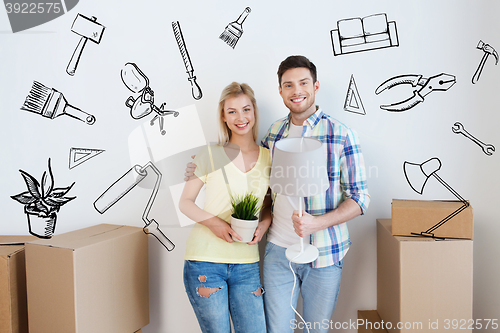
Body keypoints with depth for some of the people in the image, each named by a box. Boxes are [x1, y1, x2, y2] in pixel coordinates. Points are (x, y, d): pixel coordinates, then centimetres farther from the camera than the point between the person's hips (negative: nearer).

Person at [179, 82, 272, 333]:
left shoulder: (268, 157, 6)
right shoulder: (210, 154, -2)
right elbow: (185, 202, 2)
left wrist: (264, 223, -5)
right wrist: (213, 222, -15)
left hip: (246, 263, 3)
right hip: (205, 259, -2)